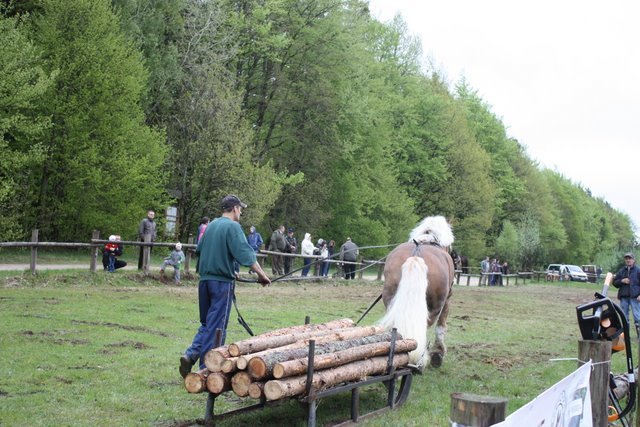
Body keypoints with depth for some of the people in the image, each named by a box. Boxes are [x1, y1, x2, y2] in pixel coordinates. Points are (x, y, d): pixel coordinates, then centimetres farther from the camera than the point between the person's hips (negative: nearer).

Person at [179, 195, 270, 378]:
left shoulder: (211, 225, 13)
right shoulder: (232, 226, -10)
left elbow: (199, 250, 23)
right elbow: (245, 253, -18)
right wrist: (261, 274, -15)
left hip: (204, 280, 7)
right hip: (222, 282, -7)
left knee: (206, 324, 17)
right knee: (216, 326, 1)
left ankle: (190, 355, -1)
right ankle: (206, 367, 4)